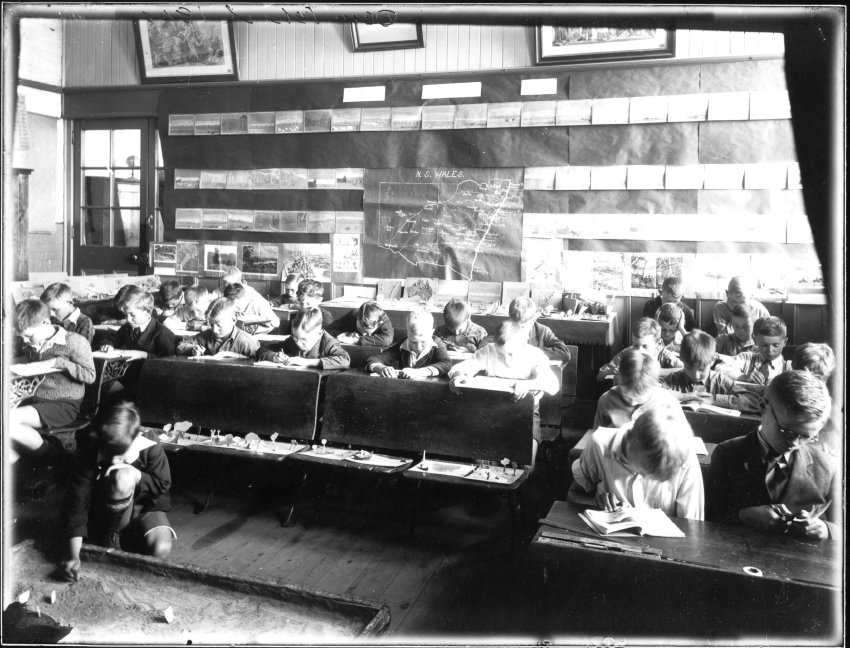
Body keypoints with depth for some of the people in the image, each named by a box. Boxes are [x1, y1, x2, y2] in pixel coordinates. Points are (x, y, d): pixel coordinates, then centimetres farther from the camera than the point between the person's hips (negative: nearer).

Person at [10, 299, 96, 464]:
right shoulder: (30, 343, 8)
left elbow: (90, 376, -12)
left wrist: (58, 362, -18)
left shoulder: (74, 342, -10)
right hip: (35, 399, 7)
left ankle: (52, 456, -3)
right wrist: (20, 360, 5)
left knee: (9, 421, -25)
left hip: (64, 404, -7)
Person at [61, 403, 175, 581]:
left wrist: (134, 475, -31)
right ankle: (112, 538, -14)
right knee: (122, 477, -35)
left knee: (160, 550, -31)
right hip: (108, 512, 0)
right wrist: (74, 555, -32)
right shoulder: (89, 455, -23)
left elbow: (162, 486, -13)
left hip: (147, 508, 1)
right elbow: (76, 502, -25)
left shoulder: (152, 450, -23)